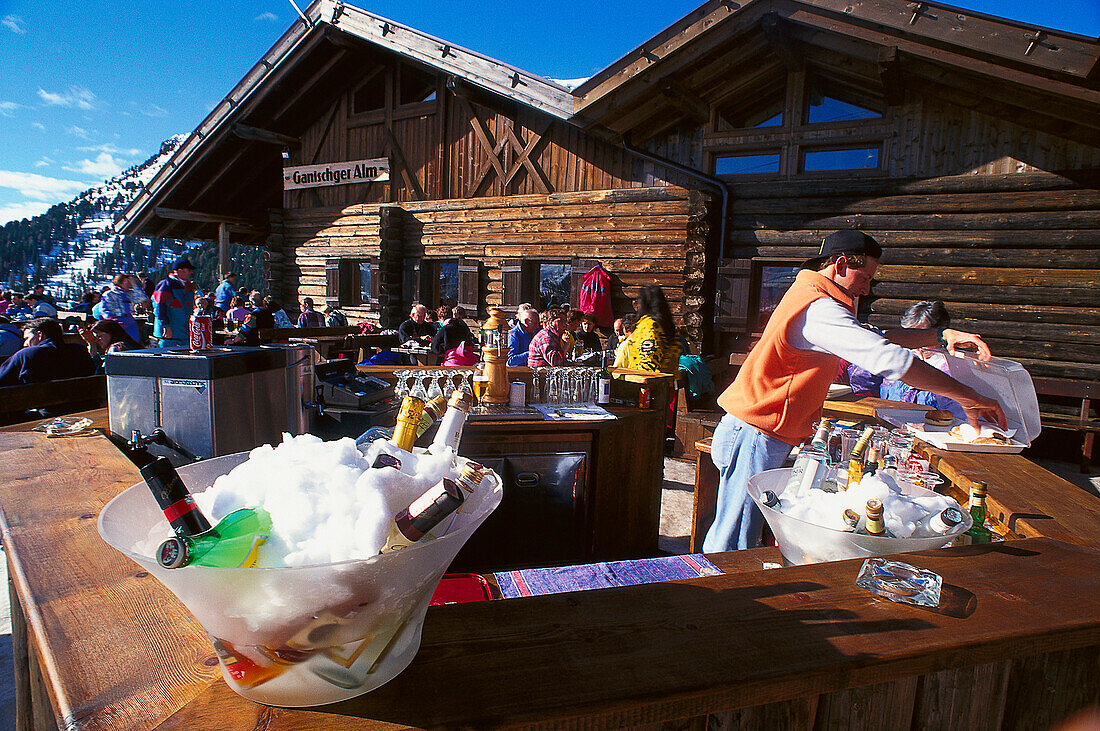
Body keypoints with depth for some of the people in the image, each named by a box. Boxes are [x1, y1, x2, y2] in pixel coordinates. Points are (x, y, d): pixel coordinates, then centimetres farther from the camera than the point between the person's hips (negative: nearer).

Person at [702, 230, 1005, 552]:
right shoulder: (820, 310, -18)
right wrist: (969, 397, -16)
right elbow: (889, 359, -26)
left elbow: (874, 339, 24)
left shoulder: (810, 295, 17)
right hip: (754, 438, -10)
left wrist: (940, 335, 12)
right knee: (733, 549, -3)